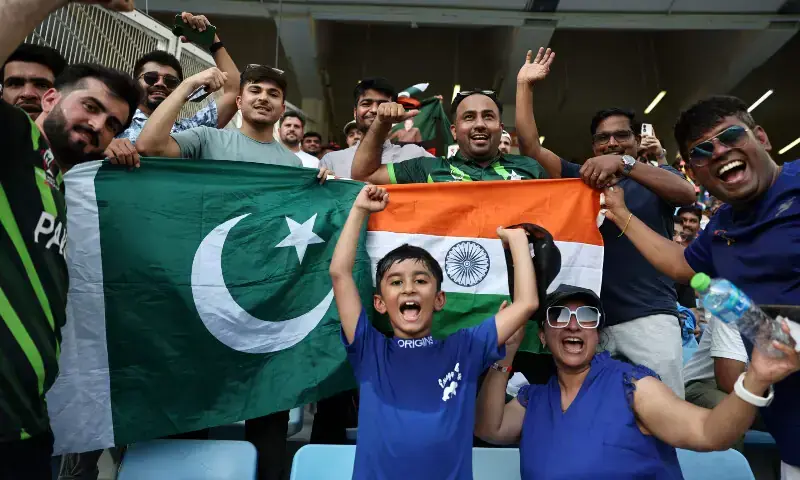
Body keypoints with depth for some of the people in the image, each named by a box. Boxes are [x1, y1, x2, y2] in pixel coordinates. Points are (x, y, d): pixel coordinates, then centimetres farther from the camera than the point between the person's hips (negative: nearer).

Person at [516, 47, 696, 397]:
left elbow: (687, 193, -13)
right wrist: (524, 86, 2)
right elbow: (530, 147, 6)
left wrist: (624, 163, -27)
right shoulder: (580, 178, 15)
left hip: (648, 314, -2)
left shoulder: (656, 177, 10)